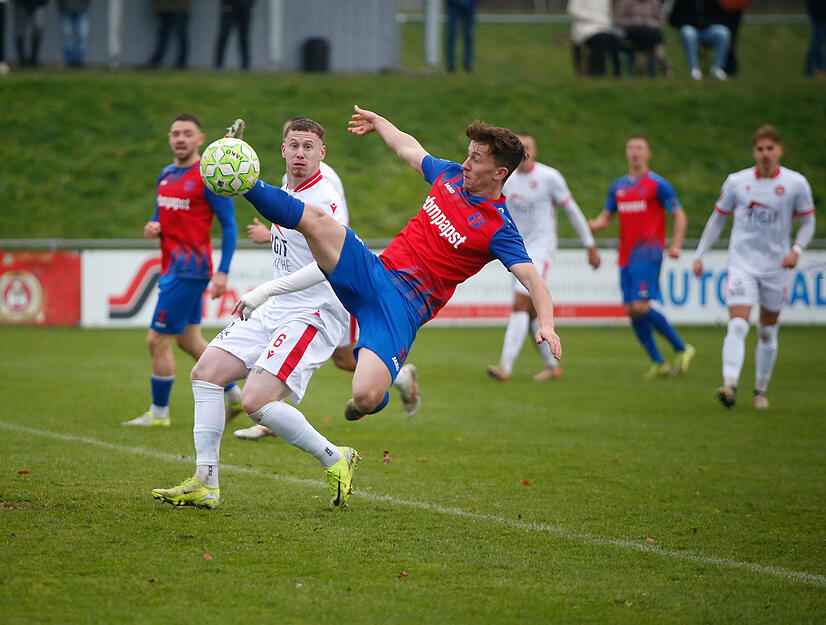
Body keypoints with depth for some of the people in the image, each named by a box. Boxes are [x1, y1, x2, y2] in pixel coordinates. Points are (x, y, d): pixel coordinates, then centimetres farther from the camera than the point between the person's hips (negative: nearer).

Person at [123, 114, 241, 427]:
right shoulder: (166, 175, 13)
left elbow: (229, 225, -11)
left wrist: (222, 272, -17)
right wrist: (152, 227, 1)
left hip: (188, 269, -9)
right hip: (172, 268, 9)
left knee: (157, 340, -6)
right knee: (189, 340, 14)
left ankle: (159, 412, 6)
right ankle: (234, 393, 26)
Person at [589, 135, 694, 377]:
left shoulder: (657, 184, -3)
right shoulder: (618, 186, 15)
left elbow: (679, 215, -2)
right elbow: (606, 217, 19)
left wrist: (676, 245, -15)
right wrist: (594, 225, -5)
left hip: (647, 253, -6)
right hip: (625, 256, 6)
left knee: (640, 307, -17)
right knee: (631, 311, 0)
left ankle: (682, 348, -3)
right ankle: (658, 363, 9)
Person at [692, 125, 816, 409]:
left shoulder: (795, 183, -3)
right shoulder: (736, 182, -1)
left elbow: (808, 223, 6)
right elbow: (717, 218, 10)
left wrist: (797, 250, -12)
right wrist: (699, 255, 6)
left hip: (775, 268, 1)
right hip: (742, 265, -1)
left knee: (768, 333, 9)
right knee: (737, 325, -18)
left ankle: (761, 390, 24)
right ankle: (730, 385, -29)